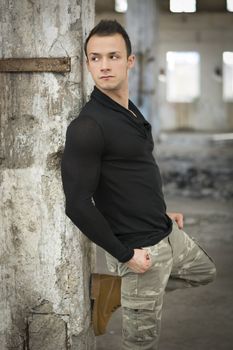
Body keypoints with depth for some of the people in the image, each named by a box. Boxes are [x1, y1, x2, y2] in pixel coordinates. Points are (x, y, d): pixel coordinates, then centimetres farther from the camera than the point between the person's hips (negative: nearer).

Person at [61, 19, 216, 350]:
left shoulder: (131, 112, 7)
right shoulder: (87, 127, -22)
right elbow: (78, 204, -25)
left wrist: (163, 214, 16)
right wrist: (124, 255, -19)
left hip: (169, 235, 9)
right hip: (140, 249, -9)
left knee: (205, 271, 31)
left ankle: (119, 286, 26)